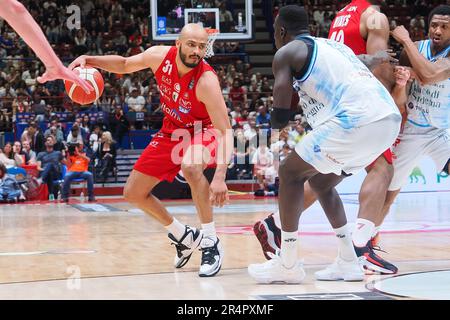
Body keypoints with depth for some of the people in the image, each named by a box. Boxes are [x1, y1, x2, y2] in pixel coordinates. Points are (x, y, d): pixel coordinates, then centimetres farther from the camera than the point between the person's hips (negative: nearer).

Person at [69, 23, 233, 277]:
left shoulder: (206, 80, -33)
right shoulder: (160, 56, -18)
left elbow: (225, 131, -35)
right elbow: (125, 65, 4)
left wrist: (220, 177, -46)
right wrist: (90, 60, -13)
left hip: (203, 131, -6)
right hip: (172, 131, 6)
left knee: (191, 167, -41)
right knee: (133, 193, 6)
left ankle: (211, 242, -26)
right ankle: (183, 236, 25)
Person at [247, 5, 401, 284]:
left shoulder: (286, 53, 9)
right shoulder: (334, 45, 31)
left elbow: (280, 119, 3)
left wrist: (280, 119, 25)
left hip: (356, 120, -8)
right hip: (390, 119, 8)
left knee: (291, 172, 10)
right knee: (321, 182, 25)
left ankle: (288, 264, 10)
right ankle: (349, 262, 22)